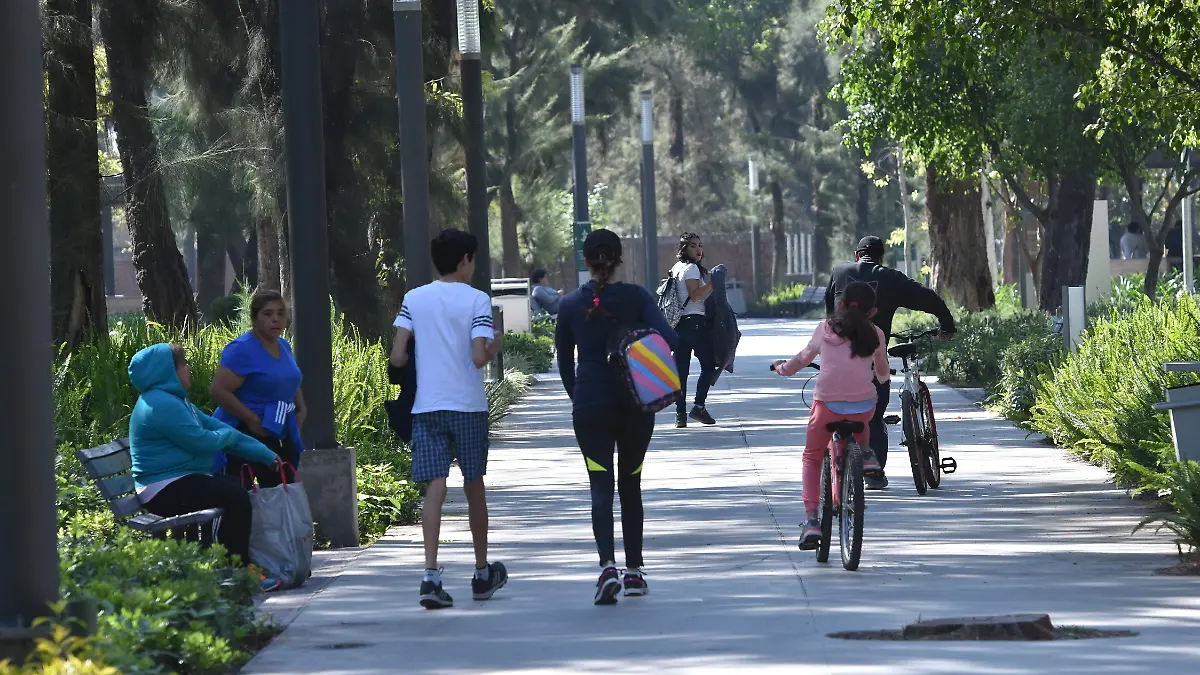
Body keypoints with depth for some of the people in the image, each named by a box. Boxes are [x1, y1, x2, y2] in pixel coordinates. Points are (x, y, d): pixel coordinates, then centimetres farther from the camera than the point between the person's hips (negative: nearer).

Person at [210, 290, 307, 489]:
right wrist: (252, 420, -22)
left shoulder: (283, 346, 11)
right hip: (247, 433, -8)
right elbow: (218, 390, -22)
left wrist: (301, 409, 10)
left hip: (280, 434, 8)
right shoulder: (242, 349, -15)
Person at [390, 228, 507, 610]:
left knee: (435, 486, -3)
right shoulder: (476, 300, -5)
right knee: (473, 485, 13)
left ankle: (431, 575, -19)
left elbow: (397, 357, -1)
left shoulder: (414, 299, 5)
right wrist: (495, 346, 7)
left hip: (426, 407, 2)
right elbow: (479, 357, -15)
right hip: (468, 406, -2)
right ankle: (483, 574, 26)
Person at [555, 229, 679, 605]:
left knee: (601, 488, -4)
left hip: (589, 407, -1)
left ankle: (608, 565, -25)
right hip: (635, 405, 1)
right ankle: (634, 571, 20)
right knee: (630, 486, 15)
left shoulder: (571, 305, -1)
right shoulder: (636, 297, -4)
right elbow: (669, 339, -16)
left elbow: (564, 361, 8)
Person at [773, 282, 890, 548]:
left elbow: (804, 357, 18)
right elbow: (881, 370, 25)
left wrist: (783, 368, 39)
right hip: (864, 406, 1)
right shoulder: (875, 335, 9)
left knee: (812, 458, 15)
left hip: (827, 404, -1)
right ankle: (865, 452, 18)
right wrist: (883, 380, 49)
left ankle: (811, 519, 0)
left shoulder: (825, 329, 7)